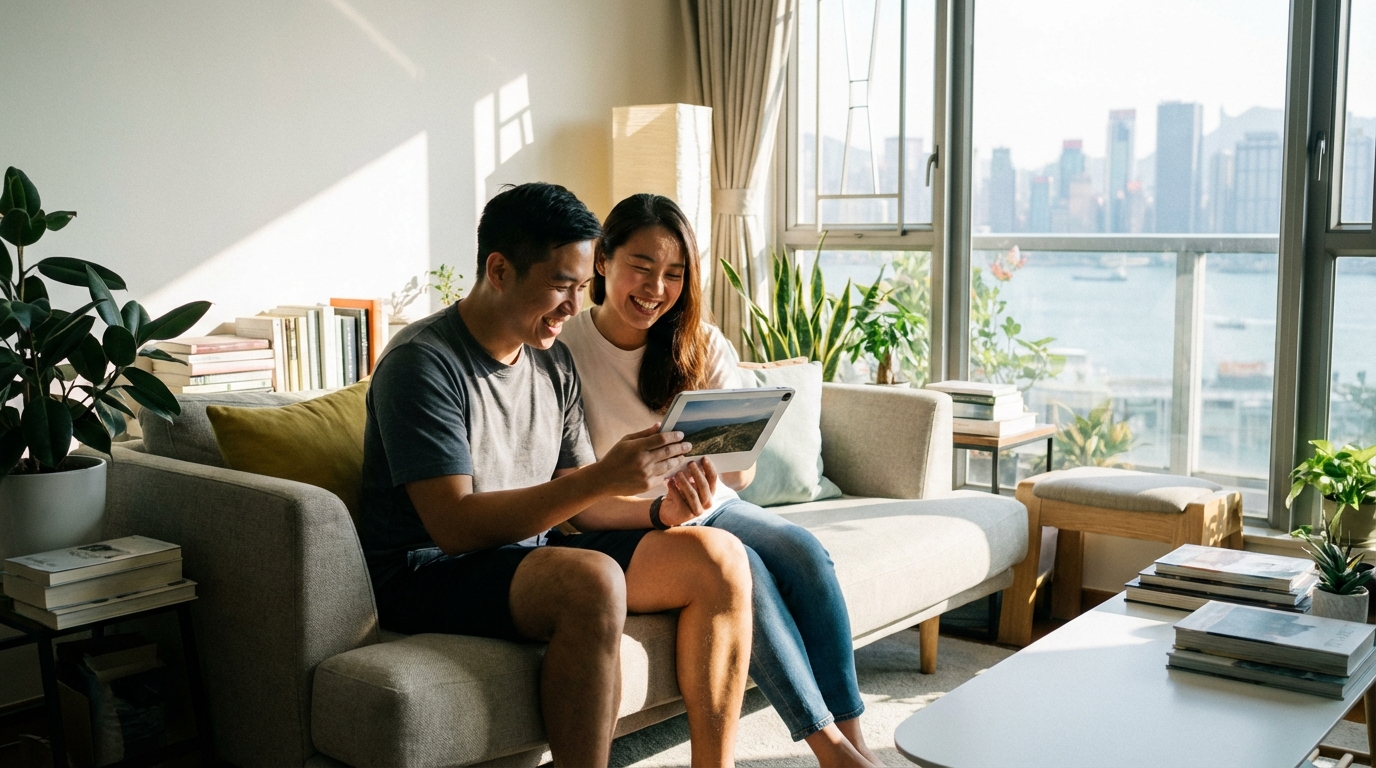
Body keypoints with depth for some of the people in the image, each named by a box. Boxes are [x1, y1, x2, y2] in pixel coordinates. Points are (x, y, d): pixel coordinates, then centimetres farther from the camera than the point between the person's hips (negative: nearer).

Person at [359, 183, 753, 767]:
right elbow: (455, 526, -23)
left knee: (718, 556, -7)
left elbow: (574, 503, 9)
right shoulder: (422, 363, -15)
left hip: (532, 556, 8)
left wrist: (659, 511, -12)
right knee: (593, 581, -36)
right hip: (428, 575, -8)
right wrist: (603, 478, -30)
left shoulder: (553, 362, 9)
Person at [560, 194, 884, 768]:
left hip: (705, 506, 5)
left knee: (801, 549, -22)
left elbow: (742, 475, -6)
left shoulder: (704, 348, -1)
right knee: (740, 565, -29)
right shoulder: (564, 351, -14)